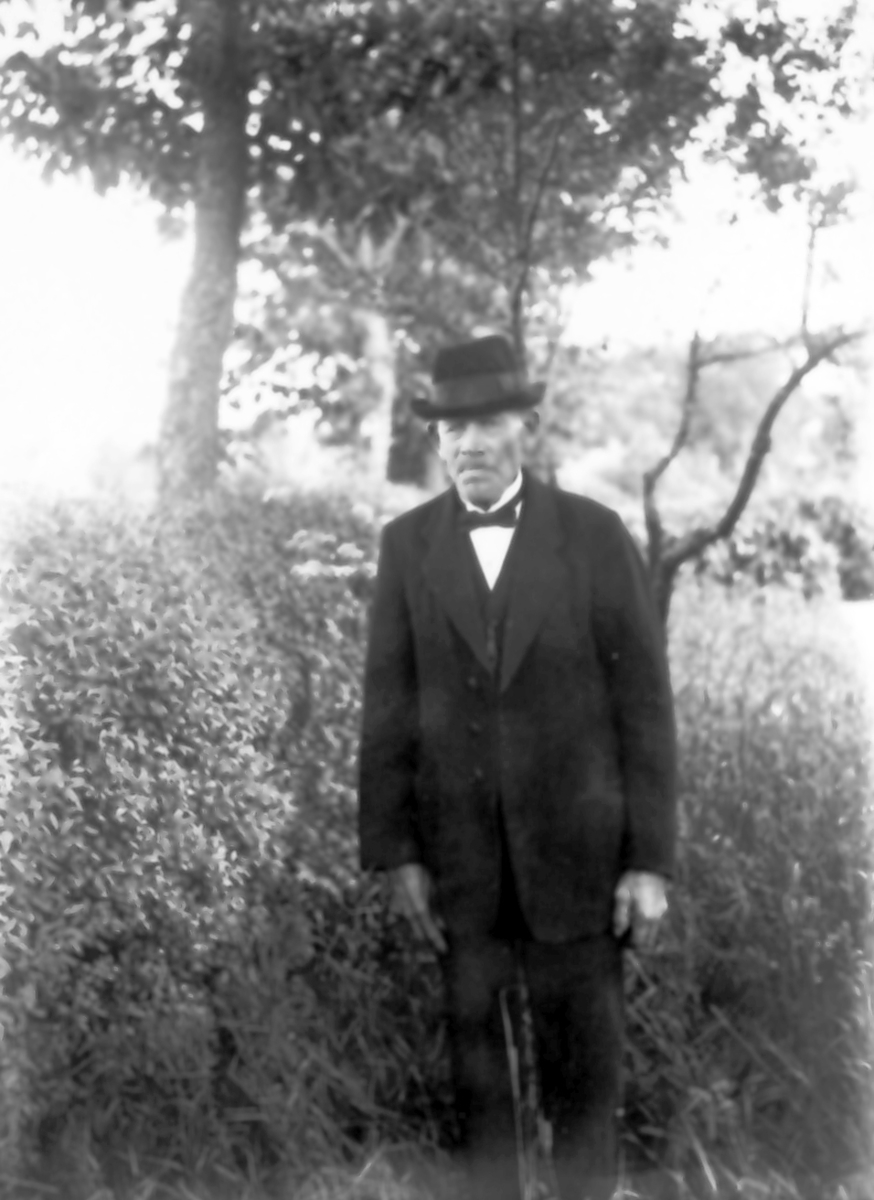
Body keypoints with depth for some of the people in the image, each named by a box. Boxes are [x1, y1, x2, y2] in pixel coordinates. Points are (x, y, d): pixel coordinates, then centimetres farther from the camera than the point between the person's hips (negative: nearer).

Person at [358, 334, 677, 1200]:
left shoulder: (595, 535, -4)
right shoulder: (407, 543, 1)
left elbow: (643, 703, -4)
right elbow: (388, 705, 1)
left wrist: (651, 860, -7)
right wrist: (394, 852, -5)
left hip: (574, 852, -1)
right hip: (457, 858, 1)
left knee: (583, 1071, 6)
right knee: (473, 1074, 7)